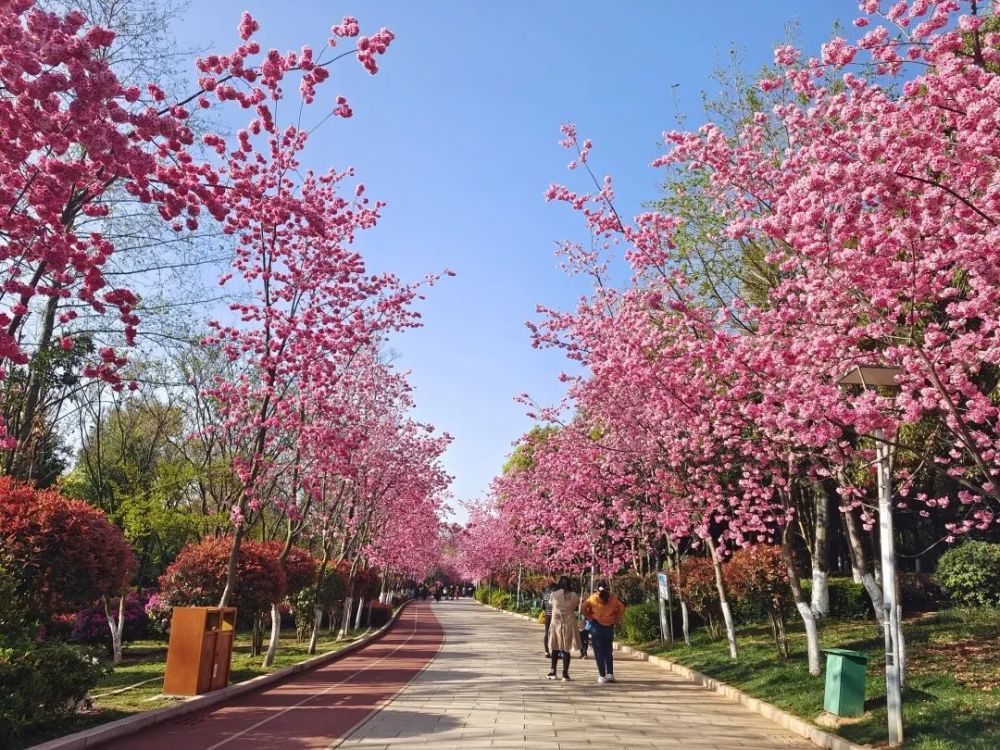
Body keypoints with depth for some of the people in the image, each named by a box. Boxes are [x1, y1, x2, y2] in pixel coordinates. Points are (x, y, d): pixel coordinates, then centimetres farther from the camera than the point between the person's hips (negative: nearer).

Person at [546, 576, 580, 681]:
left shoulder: (554, 594, -8)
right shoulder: (574, 595, -7)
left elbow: (551, 603, 7)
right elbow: (577, 605, 4)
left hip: (556, 623, 0)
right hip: (569, 624, 0)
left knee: (555, 648, 14)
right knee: (566, 649, 6)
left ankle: (553, 671, 18)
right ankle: (565, 673, 5)